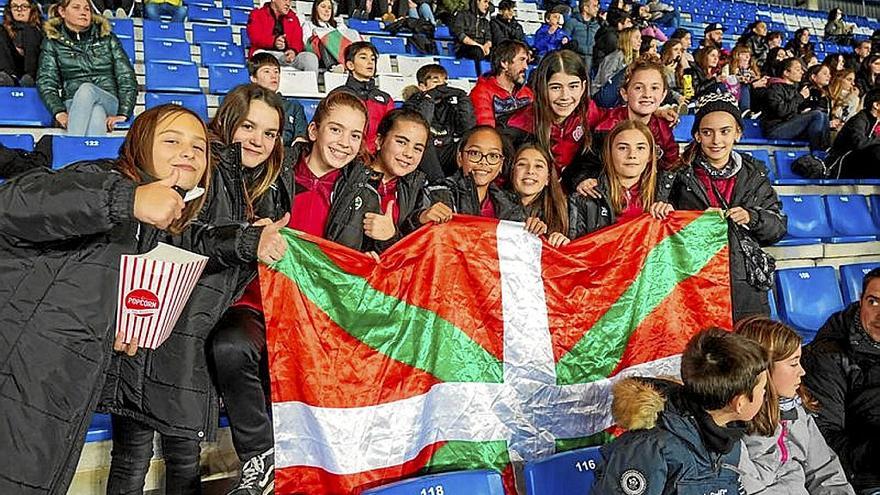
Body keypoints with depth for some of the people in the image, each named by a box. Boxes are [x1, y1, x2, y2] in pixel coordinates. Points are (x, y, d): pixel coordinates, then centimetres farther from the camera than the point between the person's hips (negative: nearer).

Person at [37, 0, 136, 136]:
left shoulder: (108, 39, 18)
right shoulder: (52, 43, 16)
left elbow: (127, 78, 8)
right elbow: (45, 83, 5)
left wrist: (123, 113, -10)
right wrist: (60, 112, -16)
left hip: (109, 102, 0)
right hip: (72, 104, 0)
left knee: (87, 89, -35)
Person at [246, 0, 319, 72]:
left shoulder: (293, 17, 20)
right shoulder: (257, 13, 11)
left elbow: (297, 40, 9)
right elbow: (255, 37, -5)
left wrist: (294, 51, -16)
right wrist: (273, 41, -25)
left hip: (287, 54, 3)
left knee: (311, 57, -22)